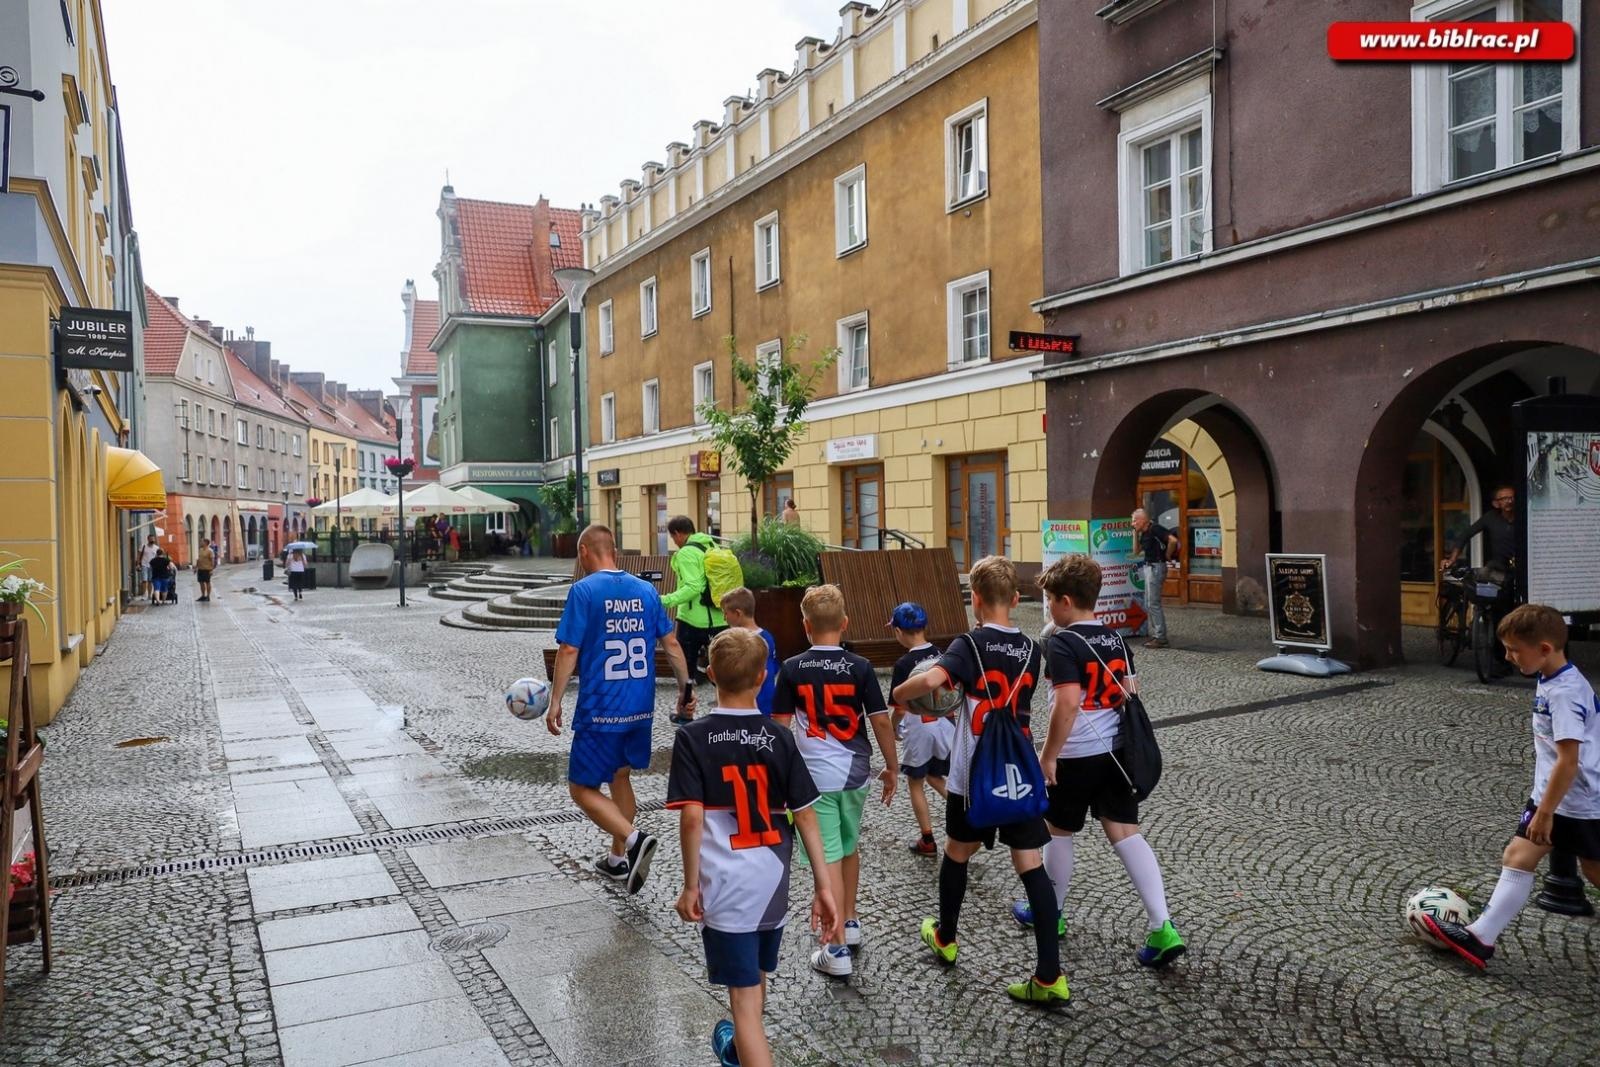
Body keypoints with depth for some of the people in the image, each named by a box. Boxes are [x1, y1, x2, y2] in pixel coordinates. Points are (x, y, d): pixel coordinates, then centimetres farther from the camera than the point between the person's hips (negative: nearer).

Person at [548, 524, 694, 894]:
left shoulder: (583, 590, -10)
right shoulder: (646, 590, 5)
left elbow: (569, 650, -13)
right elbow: (671, 643, 7)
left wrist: (555, 703, -6)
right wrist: (686, 687, 18)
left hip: (600, 709, -6)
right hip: (641, 709, 6)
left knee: (582, 788, 4)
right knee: (619, 777, 22)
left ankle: (633, 839, -14)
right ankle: (618, 859, 30)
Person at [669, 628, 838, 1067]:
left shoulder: (693, 738, -10)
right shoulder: (780, 738, -2)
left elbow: (691, 817, -16)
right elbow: (805, 814, -3)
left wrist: (691, 885, -6)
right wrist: (823, 885, 1)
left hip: (726, 887, -4)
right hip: (773, 884, 4)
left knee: (744, 996, 3)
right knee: (756, 979, 26)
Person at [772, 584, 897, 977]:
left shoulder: (791, 669, -7)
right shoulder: (860, 667, -4)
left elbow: (780, 726, -4)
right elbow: (881, 721, -2)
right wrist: (891, 768, 9)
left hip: (815, 777, -3)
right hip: (855, 773, 3)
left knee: (827, 860, 1)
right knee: (849, 847, 23)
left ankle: (837, 950, 4)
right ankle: (850, 924, 38)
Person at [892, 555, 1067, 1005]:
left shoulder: (971, 645, -13)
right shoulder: (1030, 649, 4)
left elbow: (932, 678, -32)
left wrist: (899, 694, -13)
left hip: (974, 776, -3)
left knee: (957, 851, 19)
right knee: (1030, 865, 4)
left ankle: (945, 937, 39)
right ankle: (1049, 975, 2)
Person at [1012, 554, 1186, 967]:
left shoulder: (1062, 643, -17)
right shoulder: (1115, 639, 5)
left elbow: (1068, 703, -26)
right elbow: (1129, 693, 12)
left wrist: (1048, 755, -18)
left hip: (1076, 756, -6)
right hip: (1116, 751, 6)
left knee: (1059, 832, 13)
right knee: (1125, 834, 7)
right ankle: (1162, 927, 0)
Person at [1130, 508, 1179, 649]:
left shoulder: (1155, 529, -14)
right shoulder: (1144, 534, 13)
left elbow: (1173, 540, -25)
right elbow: (1137, 552, 17)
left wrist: (1167, 556, -12)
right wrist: (1135, 534, 10)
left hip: (1156, 567, -10)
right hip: (1148, 567, 10)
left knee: (1153, 604, -7)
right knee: (1148, 604, 13)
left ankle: (1161, 638, -3)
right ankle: (1155, 635, 19)